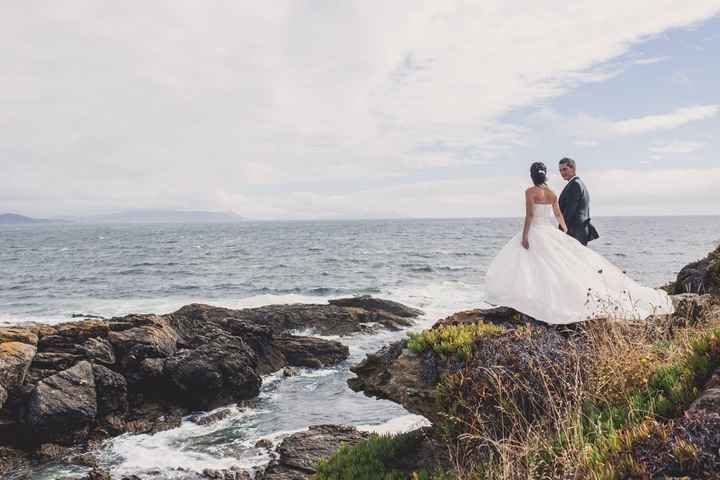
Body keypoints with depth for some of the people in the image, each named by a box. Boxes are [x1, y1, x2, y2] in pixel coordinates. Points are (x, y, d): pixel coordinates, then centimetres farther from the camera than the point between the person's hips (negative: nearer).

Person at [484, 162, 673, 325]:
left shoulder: (530, 192, -8)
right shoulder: (552, 193, 10)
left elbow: (529, 215, -16)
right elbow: (559, 215, 13)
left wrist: (524, 236, -16)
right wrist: (566, 233, 22)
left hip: (536, 233, -7)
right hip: (551, 233, 7)